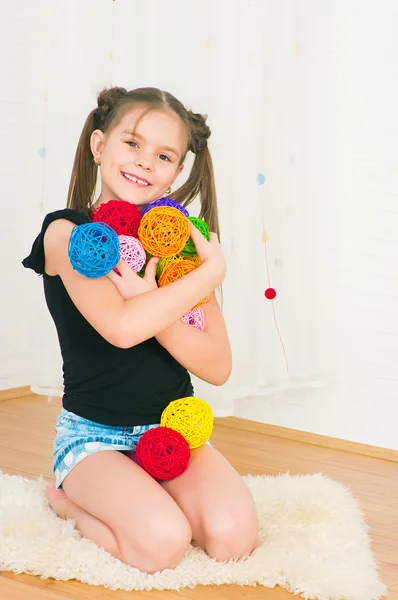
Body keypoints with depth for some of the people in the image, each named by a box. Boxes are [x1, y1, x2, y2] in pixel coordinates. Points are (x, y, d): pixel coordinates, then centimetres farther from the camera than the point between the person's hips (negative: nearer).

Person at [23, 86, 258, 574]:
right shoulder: (67, 232, -11)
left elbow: (218, 366, -7)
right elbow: (122, 327, -30)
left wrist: (149, 304, -22)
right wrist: (213, 270, -19)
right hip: (93, 436, -4)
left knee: (233, 535, -19)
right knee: (162, 543, -26)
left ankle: (117, 498, 10)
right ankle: (70, 499, 6)